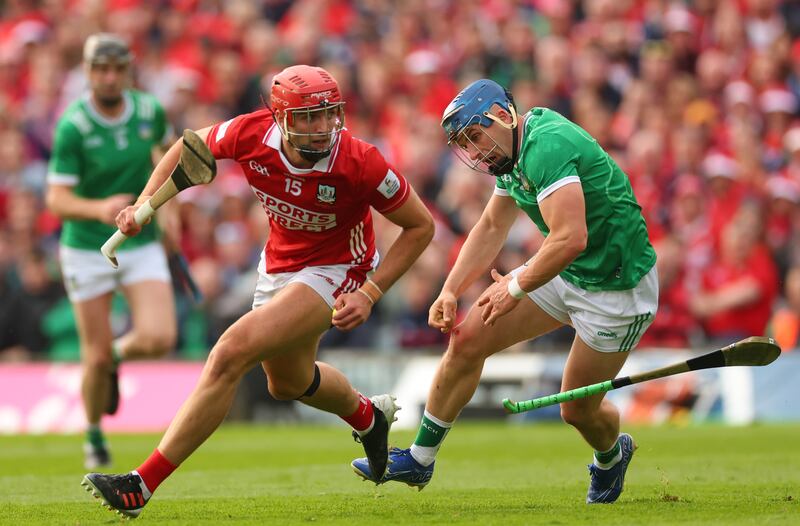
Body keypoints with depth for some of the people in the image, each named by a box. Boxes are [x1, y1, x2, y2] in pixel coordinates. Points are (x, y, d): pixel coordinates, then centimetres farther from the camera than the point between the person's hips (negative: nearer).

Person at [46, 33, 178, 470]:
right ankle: (94, 436, 28)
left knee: (158, 339, -17)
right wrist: (99, 209, -39)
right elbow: (57, 200, -21)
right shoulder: (72, 127, -17)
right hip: (87, 250, -2)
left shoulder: (149, 111, -5)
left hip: (142, 245, 3)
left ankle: (118, 355, 20)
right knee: (96, 356, 0)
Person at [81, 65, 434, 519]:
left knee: (231, 354, -22)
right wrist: (145, 204, -11)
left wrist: (369, 294, -21)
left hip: (333, 273, -6)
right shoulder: (252, 135, -21)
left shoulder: (360, 164, -30)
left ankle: (143, 485, -18)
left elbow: (421, 226, -16)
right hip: (278, 265, 6)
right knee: (288, 382, 27)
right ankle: (368, 416, 60)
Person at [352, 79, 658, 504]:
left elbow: (570, 239, -35)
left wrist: (515, 288, -20)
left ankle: (611, 456, 38)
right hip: (565, 272, 9)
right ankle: (419, 460, 9)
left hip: (616, 287, -9)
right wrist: (451, 290, 6)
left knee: (578, 410, 3)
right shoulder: (514, 152, 4)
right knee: (467, 341, -1)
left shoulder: (546, 146, -28)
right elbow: (492, 227, 18)